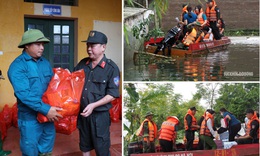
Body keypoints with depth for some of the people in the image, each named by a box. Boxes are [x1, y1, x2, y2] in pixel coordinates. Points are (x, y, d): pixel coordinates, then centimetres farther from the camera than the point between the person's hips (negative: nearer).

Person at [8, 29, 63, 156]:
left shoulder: (45, 63, 6)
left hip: (48, 114, 6)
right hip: (30, 117, -6)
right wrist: (45, 109, -28)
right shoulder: (18, 66, -15)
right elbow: (24, 94, -24)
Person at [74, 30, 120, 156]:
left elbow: (112, 95, -14)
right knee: (84, 144, 22)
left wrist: (93, 105, -22)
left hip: (100, 114, -5)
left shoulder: (111, 68, -13)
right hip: (82, 112, 5)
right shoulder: (82, 63, 3)